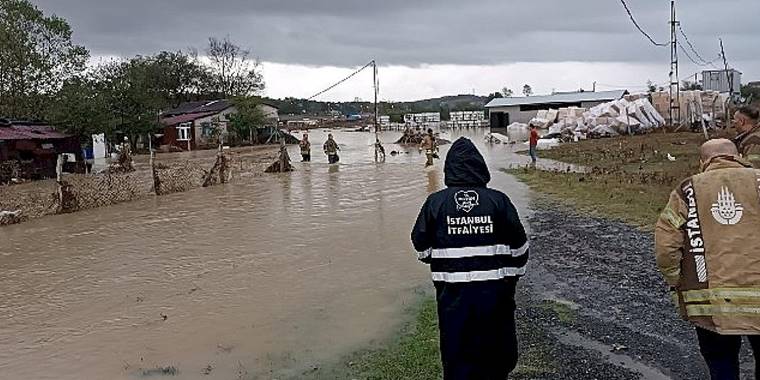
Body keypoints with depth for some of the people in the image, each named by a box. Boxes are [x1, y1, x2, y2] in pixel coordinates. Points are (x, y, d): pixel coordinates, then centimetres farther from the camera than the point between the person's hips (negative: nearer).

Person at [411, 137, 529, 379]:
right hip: (494, 291, 0)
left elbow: (421, 246, 2)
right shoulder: (498, 201, -5)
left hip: (453, 294, 0)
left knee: (456, 353, 14)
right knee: (498, 353, 19)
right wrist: (512, 276, 16)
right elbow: (519, 248, 0)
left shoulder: (435, 202, -5)